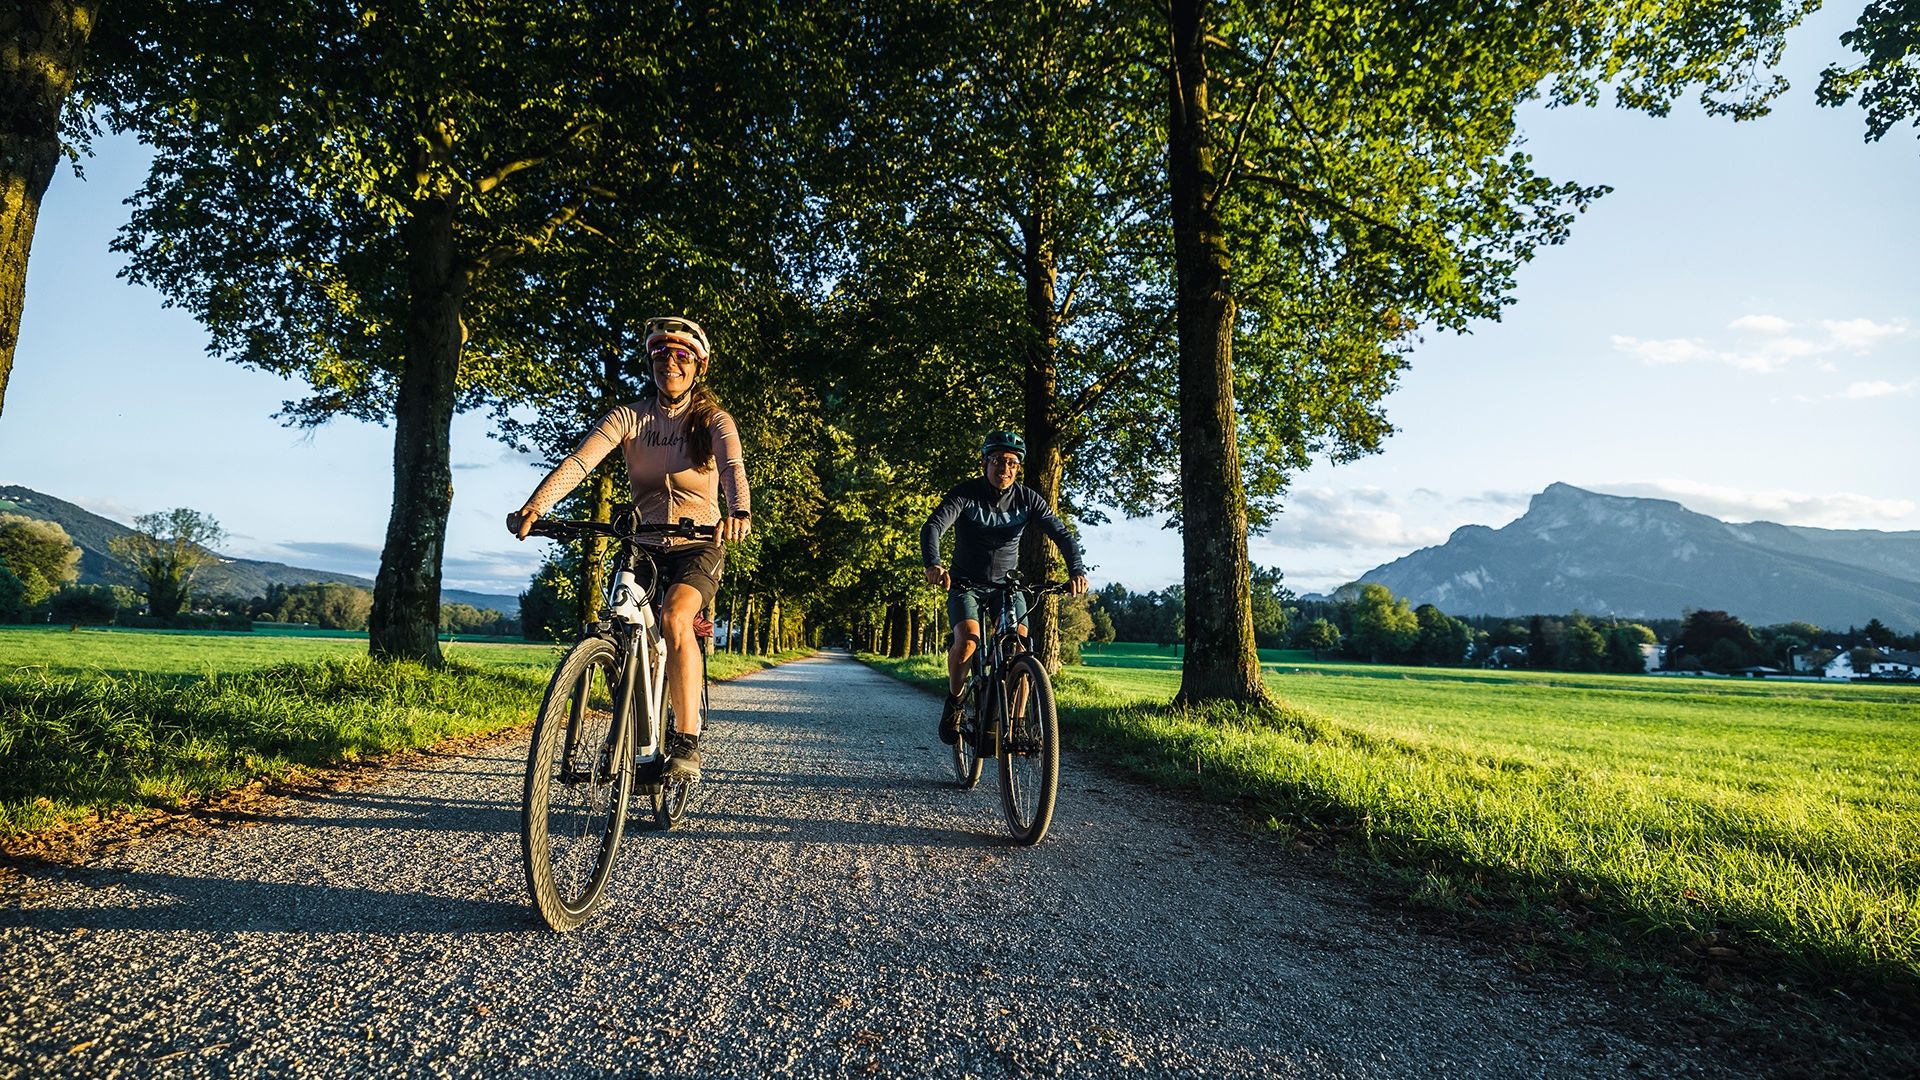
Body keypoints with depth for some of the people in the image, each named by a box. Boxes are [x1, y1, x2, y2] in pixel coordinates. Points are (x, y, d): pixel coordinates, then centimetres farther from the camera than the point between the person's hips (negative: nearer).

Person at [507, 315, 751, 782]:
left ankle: (687, 742, -24)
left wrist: (739, 511, -52)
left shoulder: (713, 421, -8)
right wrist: (535, 506, -38)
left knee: (674, 617, -30)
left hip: (697, 548, -3)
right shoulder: (629, 417, -4)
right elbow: (578, 461, -19)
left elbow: (733, 467, -28)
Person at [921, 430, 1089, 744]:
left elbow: (1061, 534, -13)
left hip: (1007, 584, 2)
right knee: (968, 639, -27)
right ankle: (954, 701, 0)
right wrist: (933, 565, -48)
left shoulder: (1027, 498, -8)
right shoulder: (966, 493, -15)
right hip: (966, 584, -2)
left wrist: (1077, 571, -32)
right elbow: (933, 526, -28)